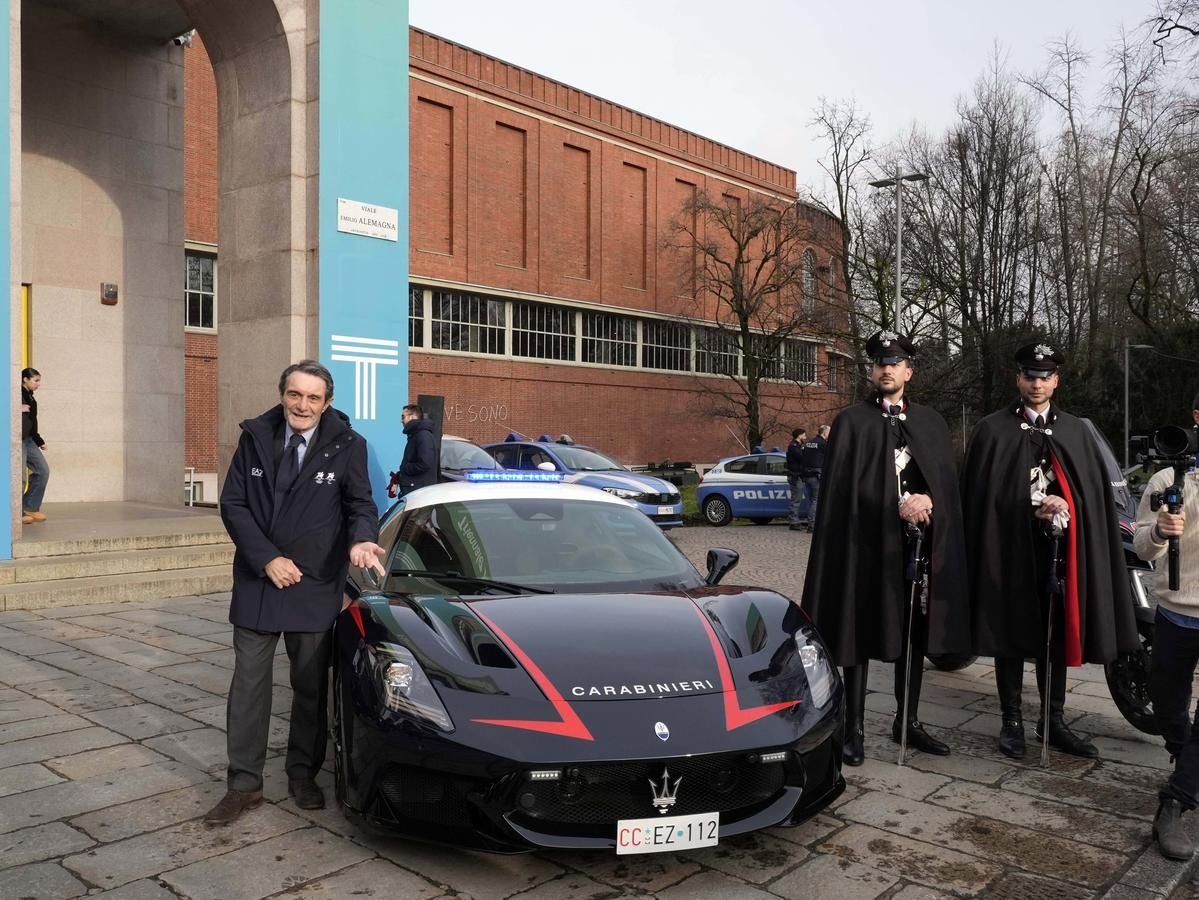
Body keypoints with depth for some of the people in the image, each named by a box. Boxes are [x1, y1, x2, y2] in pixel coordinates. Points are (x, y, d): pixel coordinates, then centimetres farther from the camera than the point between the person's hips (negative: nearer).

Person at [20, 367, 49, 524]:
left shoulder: (30, 397, 16)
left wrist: (39, 441, 18)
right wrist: (18, 409, -22)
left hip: (28, 440, 9)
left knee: (43, 470, 6)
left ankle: (31, 506, 13)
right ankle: (18, 513, 3)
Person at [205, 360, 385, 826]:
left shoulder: (346, 445, -8)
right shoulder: (255, 437, -3)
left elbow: (361, 505, -2)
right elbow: (233, 504, -2)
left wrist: (362, 539, -25)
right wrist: (267, 559, -12)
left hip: (316, 587, -1)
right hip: (257, 581, 1)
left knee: (311, 685, 11)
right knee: (249, 683, 7)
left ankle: (303, 775, 29)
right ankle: (244, 783, 19)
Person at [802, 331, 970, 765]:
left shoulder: (931, 421, 14)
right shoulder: (852, 421, 2)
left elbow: (947, 482, 9)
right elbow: (844, 488, -6)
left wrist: (927, 501, -12)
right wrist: (897, 507, -15)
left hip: (920, 546, 4)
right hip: (867, 545, -4)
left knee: (915, 635, 12)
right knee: (860, 635, 0)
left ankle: (907, 721, 26)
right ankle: (854, 728, 9)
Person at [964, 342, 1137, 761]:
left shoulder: (1076, 431, 11)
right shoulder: (992, 430, 0)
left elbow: (1095, 493, 8)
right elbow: (983, 491, -5)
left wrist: (1063, 508, -9)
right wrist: (1034, 503, -12)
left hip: (1060, 550, 3)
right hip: (1010, 547, -3)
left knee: (1058, 634, 10)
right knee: (1011, 634, 5)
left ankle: (1053, 719, 23)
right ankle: (1011, 719, 16)